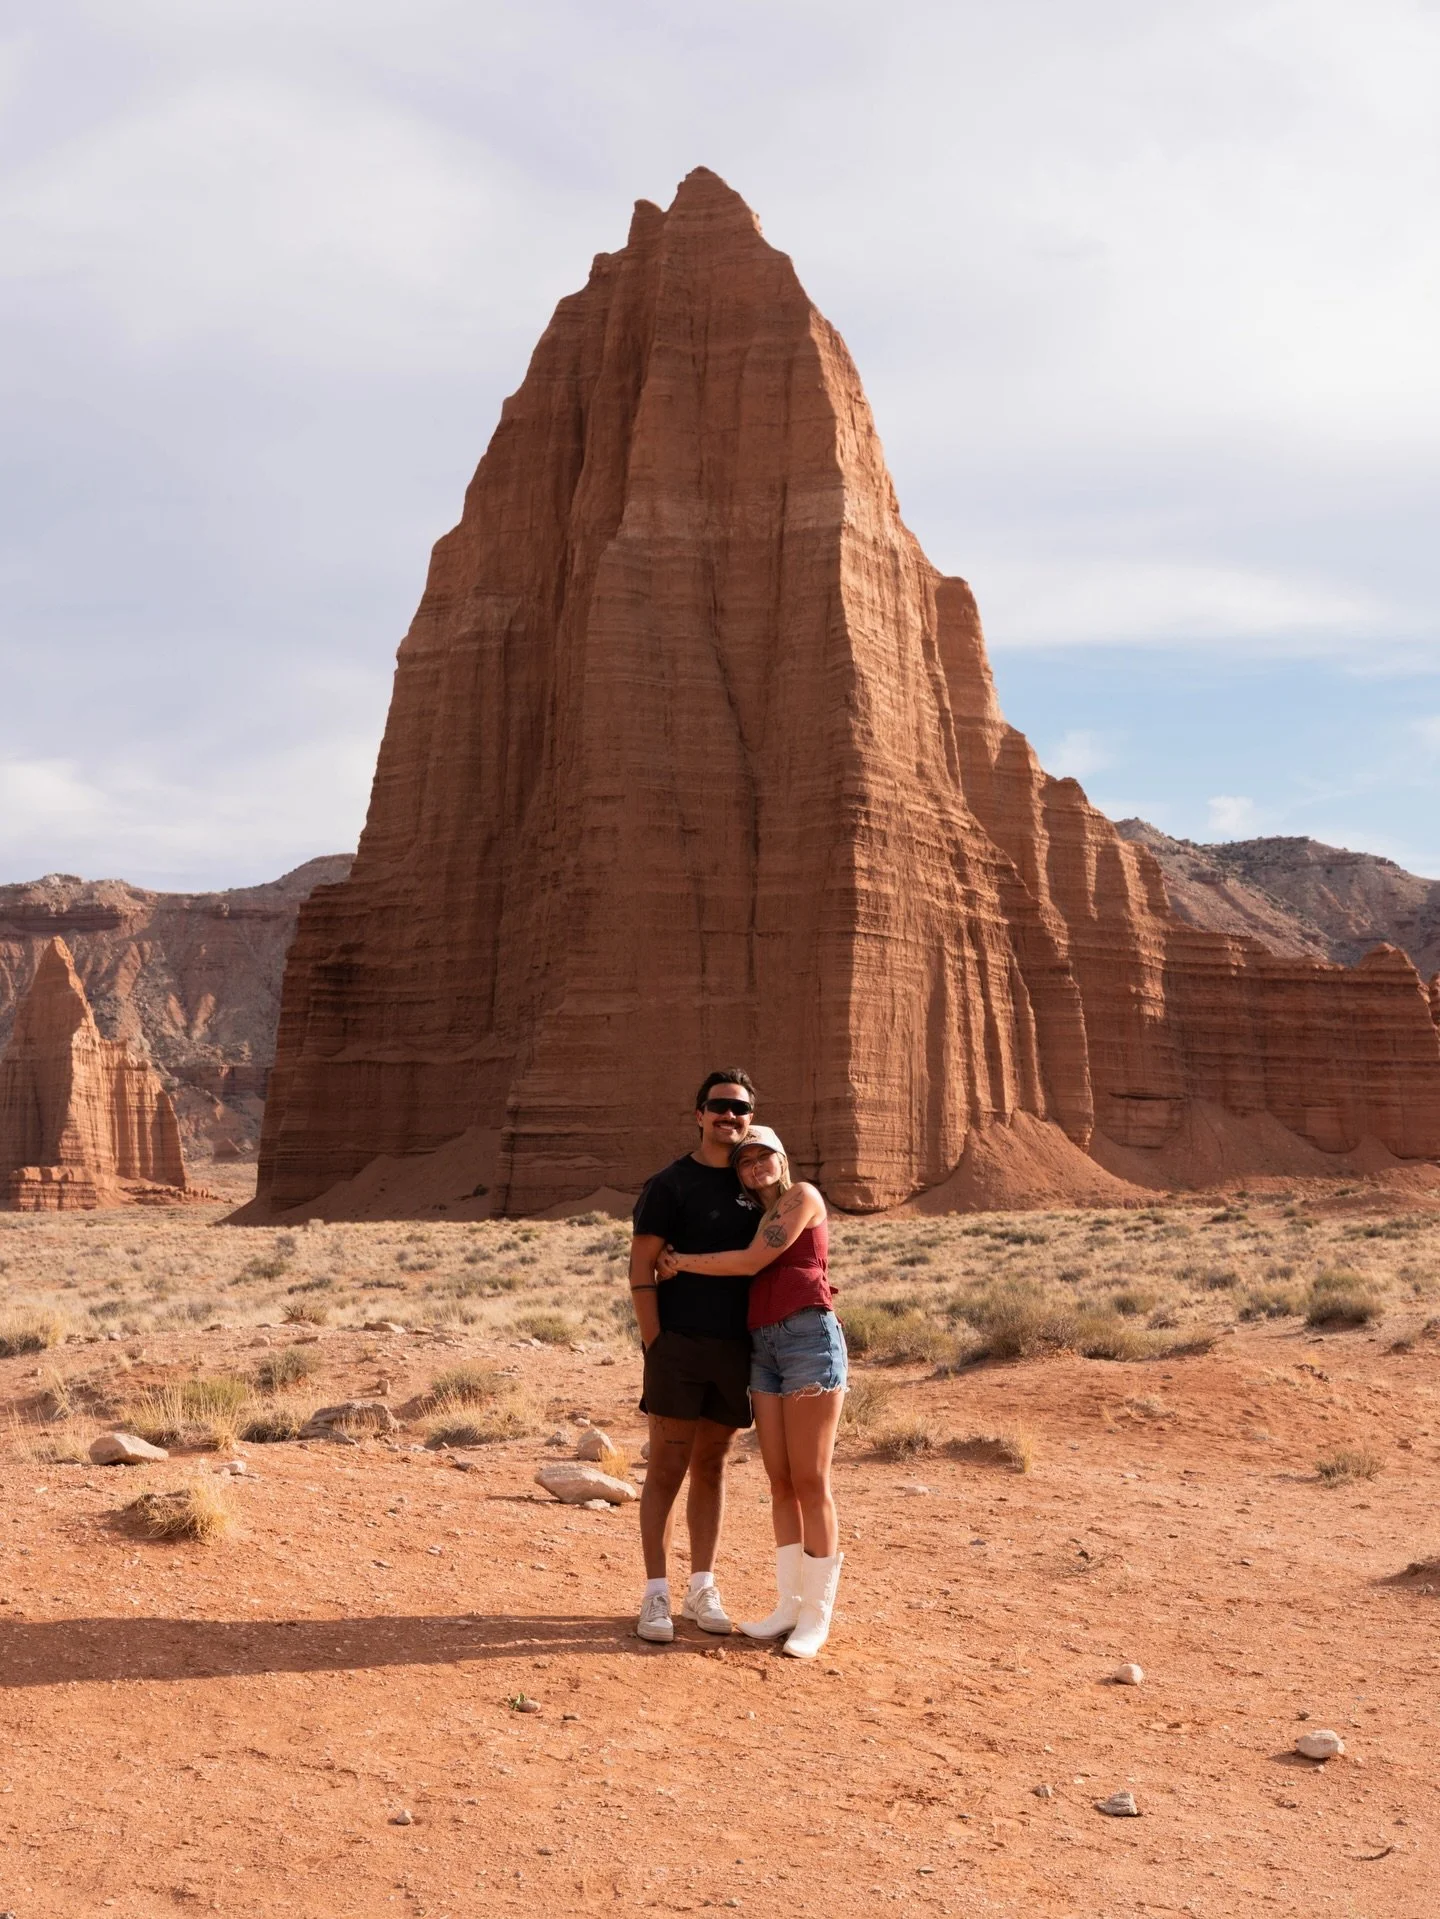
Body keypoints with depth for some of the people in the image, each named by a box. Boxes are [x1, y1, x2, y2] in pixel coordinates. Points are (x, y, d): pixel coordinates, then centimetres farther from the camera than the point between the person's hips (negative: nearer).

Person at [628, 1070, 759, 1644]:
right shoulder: (669, 1185, -4)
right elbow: (640, 1272, -6)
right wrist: (655, 1343, -12)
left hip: (735, 1348, 5)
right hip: (679, 1345, -5)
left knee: (711, 1467, 12)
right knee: (667, 1469, -1)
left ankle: (702, 1591, 20)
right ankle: (656, 1596, 6)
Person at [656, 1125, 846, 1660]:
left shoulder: (802, 1196, 1)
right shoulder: (758, 1219, 24)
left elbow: (751, 1262, -7)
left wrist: (680, 1262, 0)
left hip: (810, 1338, -8)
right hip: (764, 1349, 8)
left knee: (810, 1483, -6)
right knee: (780, 1484, 6)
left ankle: (817, 1616, 0)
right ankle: (789, 1604, 13)